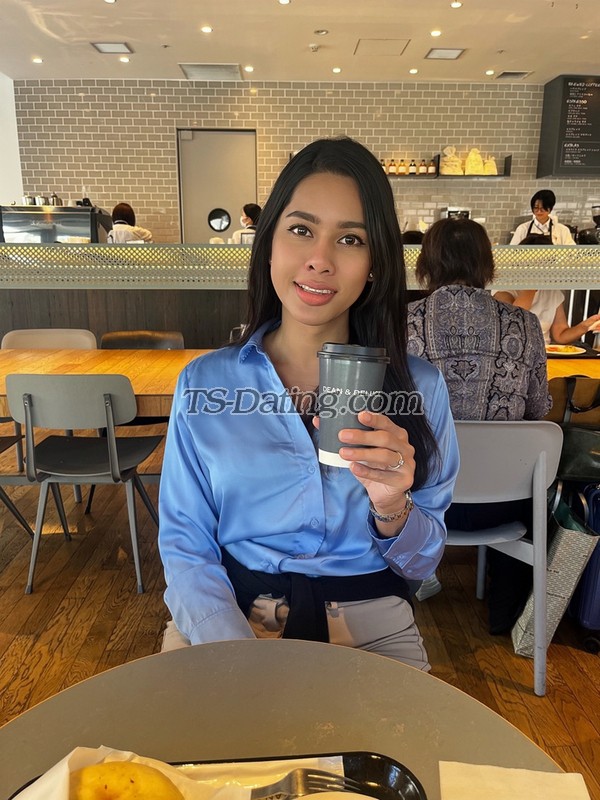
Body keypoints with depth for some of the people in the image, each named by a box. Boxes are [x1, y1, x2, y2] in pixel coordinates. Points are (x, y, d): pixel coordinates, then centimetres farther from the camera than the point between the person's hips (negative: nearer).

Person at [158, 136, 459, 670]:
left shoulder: (420, 387, -2)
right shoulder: (203, 383, -1)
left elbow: (421, 565, 3)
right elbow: (185, 548, -2)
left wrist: (392, 508, -18)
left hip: (371, 628, 1)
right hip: (226, 620, 0)